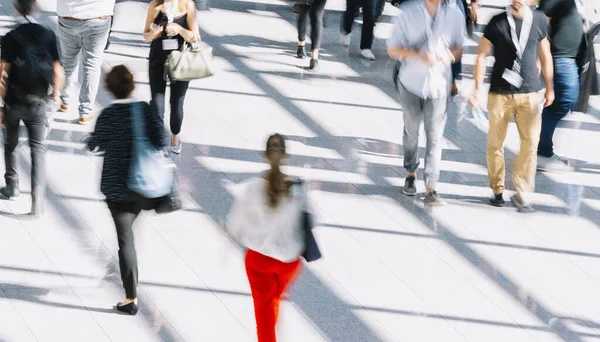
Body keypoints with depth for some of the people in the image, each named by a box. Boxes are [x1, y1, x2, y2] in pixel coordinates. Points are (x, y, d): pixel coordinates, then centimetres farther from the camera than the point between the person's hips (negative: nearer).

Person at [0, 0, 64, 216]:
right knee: (38, 148, 8)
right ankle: (37, 201, -5)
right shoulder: (48, 36, -5)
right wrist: (55, 96, 15)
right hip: (39, 103, 1)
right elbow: (58, 73, -2)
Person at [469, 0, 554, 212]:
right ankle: (497, 190, 19)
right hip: (500, 93, -1)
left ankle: (521, 194, 0)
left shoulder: (539, 21, 3)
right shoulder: (498, 23, -4)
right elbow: (482, 55, -2)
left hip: (529, 93, 1)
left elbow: (545, 55, 13)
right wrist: (478, 89, -7)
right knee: (495, 143, 5)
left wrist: (549, 87, 17)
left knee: (530, 143, -6)